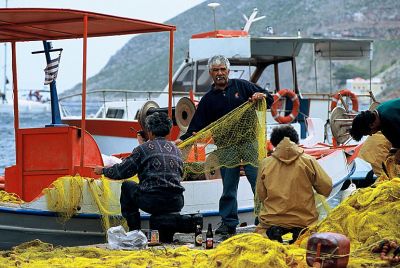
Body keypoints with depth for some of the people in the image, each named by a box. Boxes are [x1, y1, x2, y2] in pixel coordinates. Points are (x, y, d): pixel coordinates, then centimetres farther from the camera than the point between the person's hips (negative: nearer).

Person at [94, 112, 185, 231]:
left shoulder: (144, 148, 0)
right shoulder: (176, 149, 15)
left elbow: (121, 171, 4)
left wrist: (103, 170, 24)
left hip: (153, 203, -5)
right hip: (177, 203, 5)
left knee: (127, 186, 23)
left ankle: (134, 230, 20)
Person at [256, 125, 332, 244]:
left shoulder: (265, 164, -1)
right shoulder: (308, 161, -2)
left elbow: (261, 196, 5)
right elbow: (326, 188, -1)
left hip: (272, 220, 1)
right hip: (304, 220, 0)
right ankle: (301, 234, -12)